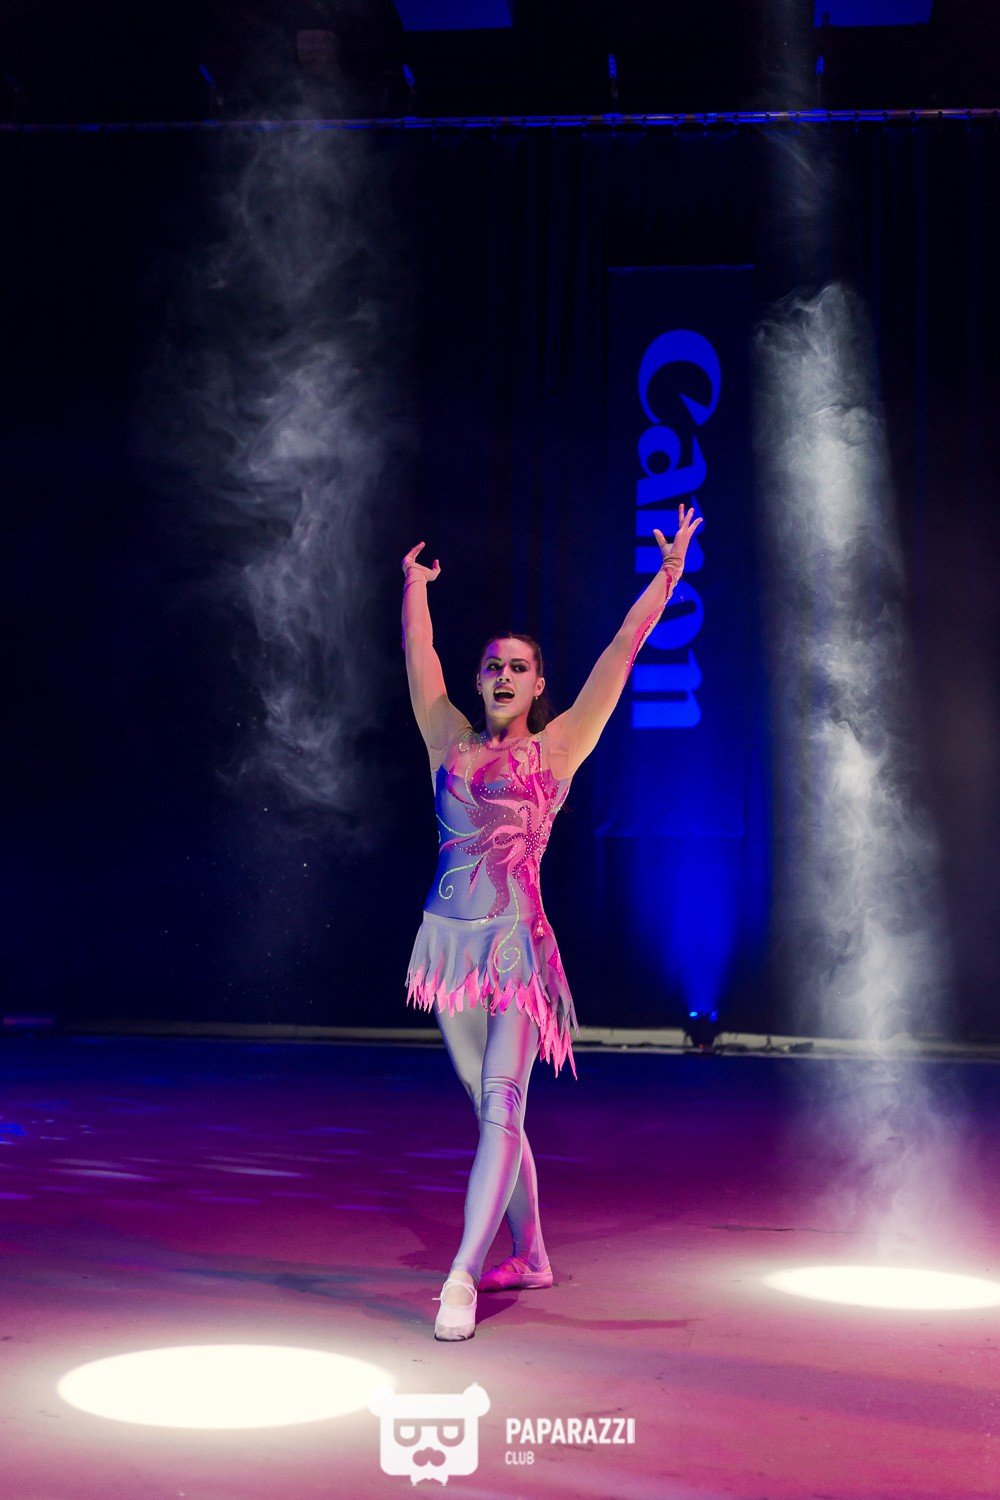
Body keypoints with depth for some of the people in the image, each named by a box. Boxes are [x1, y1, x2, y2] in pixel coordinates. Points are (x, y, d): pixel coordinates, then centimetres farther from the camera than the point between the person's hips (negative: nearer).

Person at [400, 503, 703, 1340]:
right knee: (492, 1111, 11)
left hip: (516, 943, -4)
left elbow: (623, 650, 2)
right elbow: (418, 650, 20)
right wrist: (415, 582, 32)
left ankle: (463, 1276, -14)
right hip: (450, 940, 4)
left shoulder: (557, 748, 2)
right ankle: (530, 1258, 24)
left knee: (501, 1109, -12)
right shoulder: (450, 742, 9)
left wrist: (668, 573, 3)